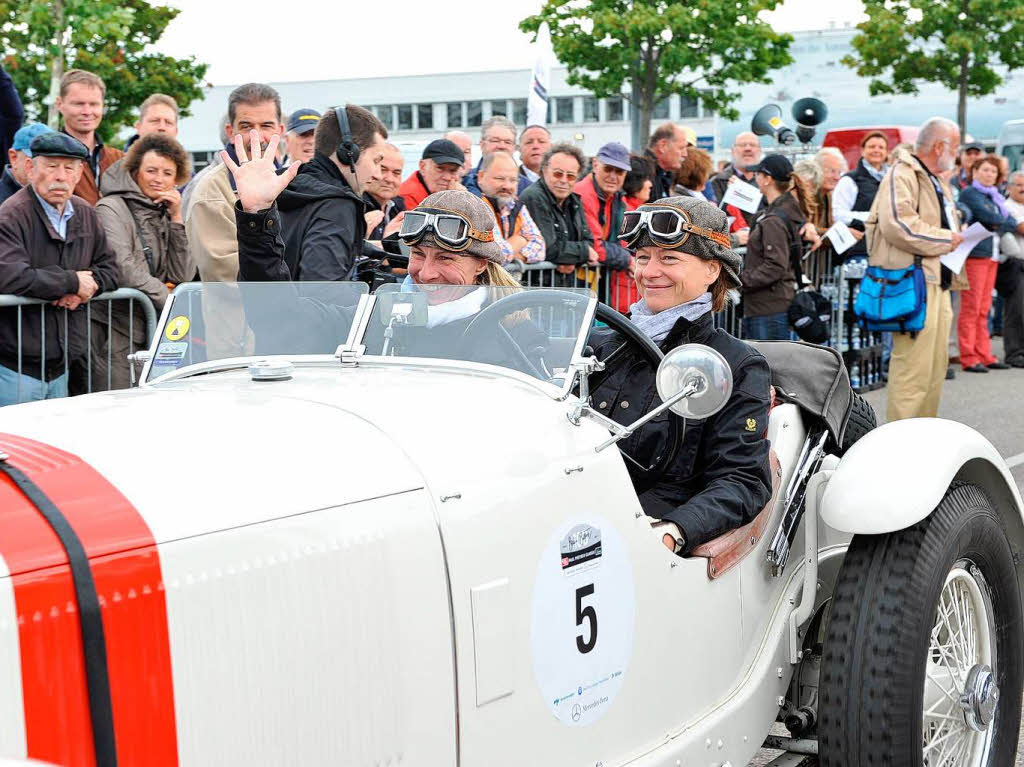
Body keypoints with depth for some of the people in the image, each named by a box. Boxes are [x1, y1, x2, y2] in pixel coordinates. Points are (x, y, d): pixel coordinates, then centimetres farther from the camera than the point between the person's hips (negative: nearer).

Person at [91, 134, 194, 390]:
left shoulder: (163, 215, 15)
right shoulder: (111, 209, -5)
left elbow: (183, 276, 7)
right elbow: (124, 268, -18)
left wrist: (176, 218, 1)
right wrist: (167, 299, -12)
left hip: (149, 330, 7)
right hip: (114, 331, -7)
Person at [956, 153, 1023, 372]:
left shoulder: (995, 197, 22)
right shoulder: (969, 193, -4)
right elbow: (987, 217, -15)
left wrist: (998, 224, -12)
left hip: (992, 255, 8)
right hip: (974, 254, -8)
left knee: (983, 310, 9)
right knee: (971, 309, -7)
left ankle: (984, 356, 12)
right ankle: (969, 359, -7)